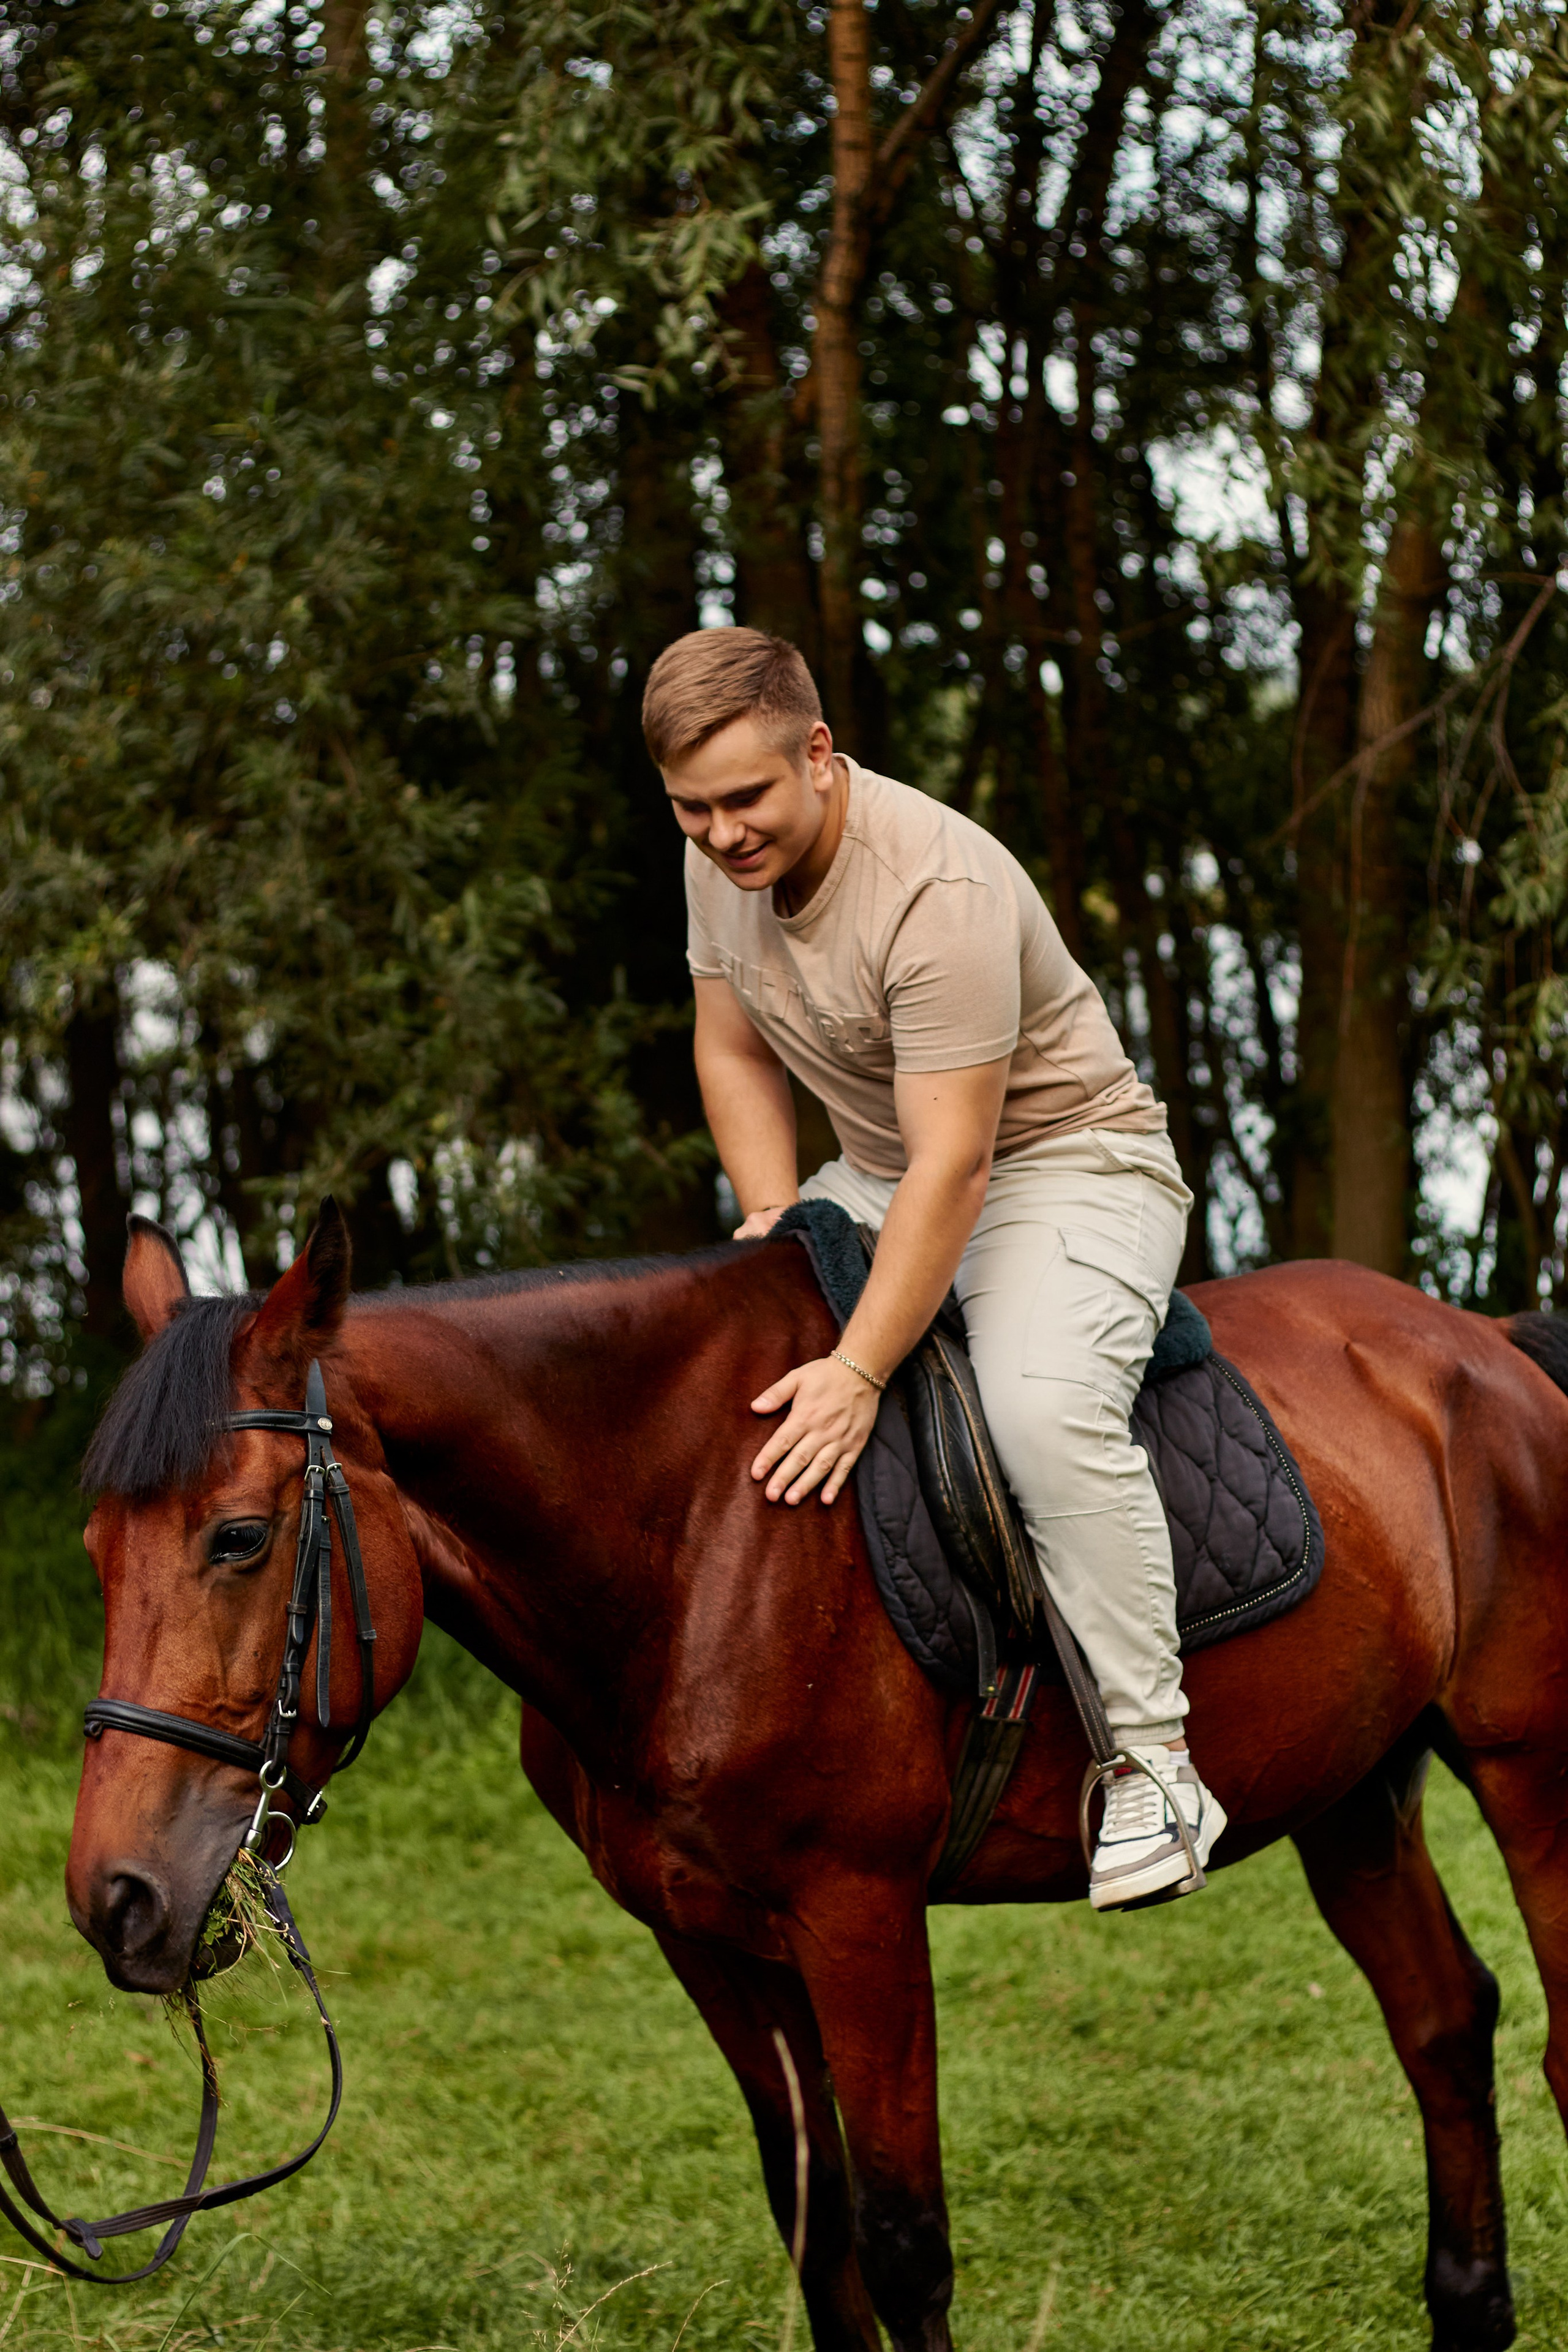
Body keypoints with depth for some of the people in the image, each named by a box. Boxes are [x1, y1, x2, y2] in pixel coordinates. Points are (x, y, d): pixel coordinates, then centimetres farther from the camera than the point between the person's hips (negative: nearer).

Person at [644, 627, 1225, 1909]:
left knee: (1044, 1406, -34)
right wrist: (773, 1215, -9)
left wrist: (855, 1374, -37)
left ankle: (1154, 1767, -24)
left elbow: (952, 1168, -33)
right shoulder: (721, 856, -5)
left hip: (1067, 1164, -8)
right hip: (878, 1174, 9)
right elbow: (734, 1051, 9)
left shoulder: (939, 889, -31)